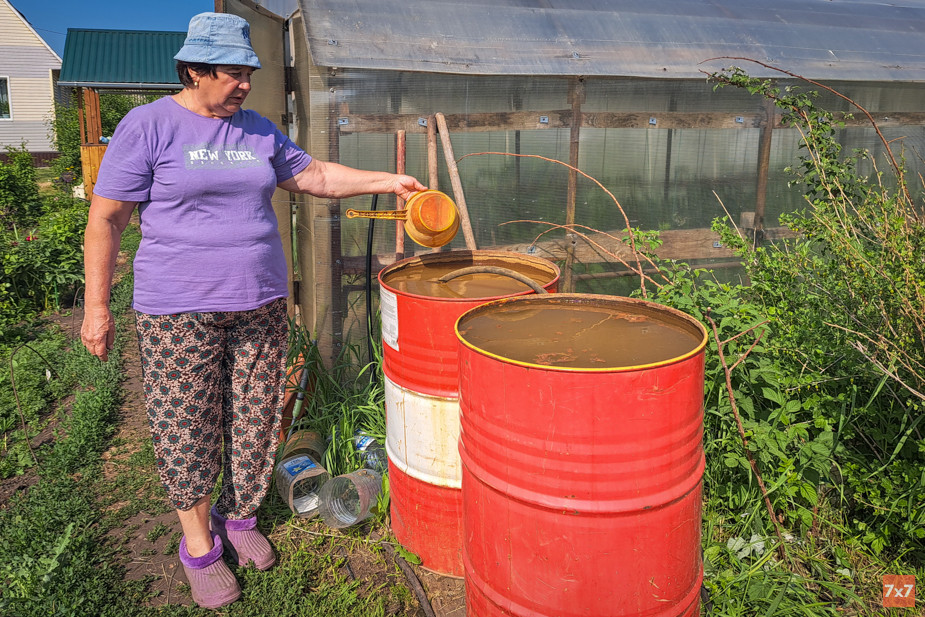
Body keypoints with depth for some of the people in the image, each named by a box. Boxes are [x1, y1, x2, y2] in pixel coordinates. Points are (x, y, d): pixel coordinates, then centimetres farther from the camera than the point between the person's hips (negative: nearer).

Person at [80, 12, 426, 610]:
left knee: (255, 420, 11)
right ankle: (200, 546, 23)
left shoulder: (258, 130, 10)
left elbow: (315, 176, 16)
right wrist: (97, 306, -6)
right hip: (178, 313, -4)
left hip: (260, 304, 5)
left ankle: (240, 517, 33)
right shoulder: (147, 126, -6)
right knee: (187, 428, 4)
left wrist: (386, 181, 5)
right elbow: (105, 220, -5)